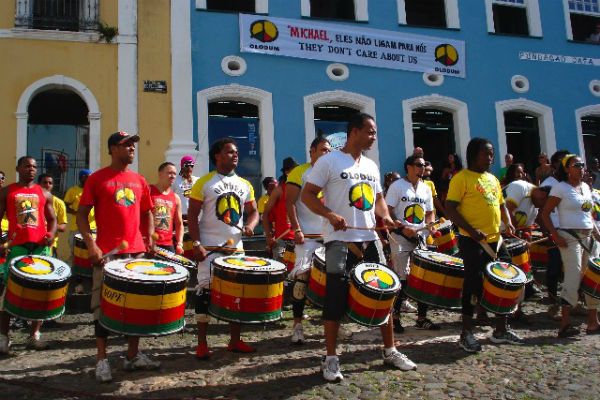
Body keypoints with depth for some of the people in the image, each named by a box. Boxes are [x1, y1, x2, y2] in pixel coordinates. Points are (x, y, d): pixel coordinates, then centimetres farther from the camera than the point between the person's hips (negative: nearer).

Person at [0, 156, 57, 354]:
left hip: (41, 247, 2)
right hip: (16, 247, -2)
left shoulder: (44, 194, 15)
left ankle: (34, 334, 13)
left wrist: (51, 235, -5)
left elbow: (52, 219, 16)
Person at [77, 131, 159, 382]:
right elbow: (82, 214, -3)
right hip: (107, 253, -5)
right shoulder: (97, 178, -1)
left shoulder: (139, 180, 12)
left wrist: (149, 237, 5)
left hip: (136, 251, 5)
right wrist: (91, 245, -14)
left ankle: (133, 356, 23)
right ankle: (101, 360, 12)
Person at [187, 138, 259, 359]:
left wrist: (250, 225, -7)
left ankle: (235, 341, 20)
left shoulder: (245, 185, 11)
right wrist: (196, 244, -13)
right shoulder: (204, 183, -2)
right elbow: (192, 215, -4)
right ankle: (202, 343, 9)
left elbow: (253, 211, 16)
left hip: (236, 247, 5)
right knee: (206, 291, -2)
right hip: (209, 247, -5)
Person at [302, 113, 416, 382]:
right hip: (340, 240, -6)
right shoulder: (329, 161, -4)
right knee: (336, 298, -3)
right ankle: (331, 358, 11)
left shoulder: (371, 166, 16)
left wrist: (385, 217, 2)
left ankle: (390, 351, 25)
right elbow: (307, 195, -7)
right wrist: (330, 214, -22)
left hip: (369, 239, 7)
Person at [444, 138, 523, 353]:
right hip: (473, 243, -8)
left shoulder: (493, 179, 16)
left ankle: (501, 330, 27)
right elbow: (450, 209, -14)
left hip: (495, 240, 8)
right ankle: (466, 334, 9)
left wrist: (508, 222, 5)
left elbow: (501, 204, 25)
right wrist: (471, 230, -22)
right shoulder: (462, 178, -7)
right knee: (474, 286, -4)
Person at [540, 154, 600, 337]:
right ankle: (565, 325, -7)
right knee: (574, 277, -11)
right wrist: (555, 235, -17)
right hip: (570, 237, -7)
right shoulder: (560, 188, -6)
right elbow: (545, 213, -9)